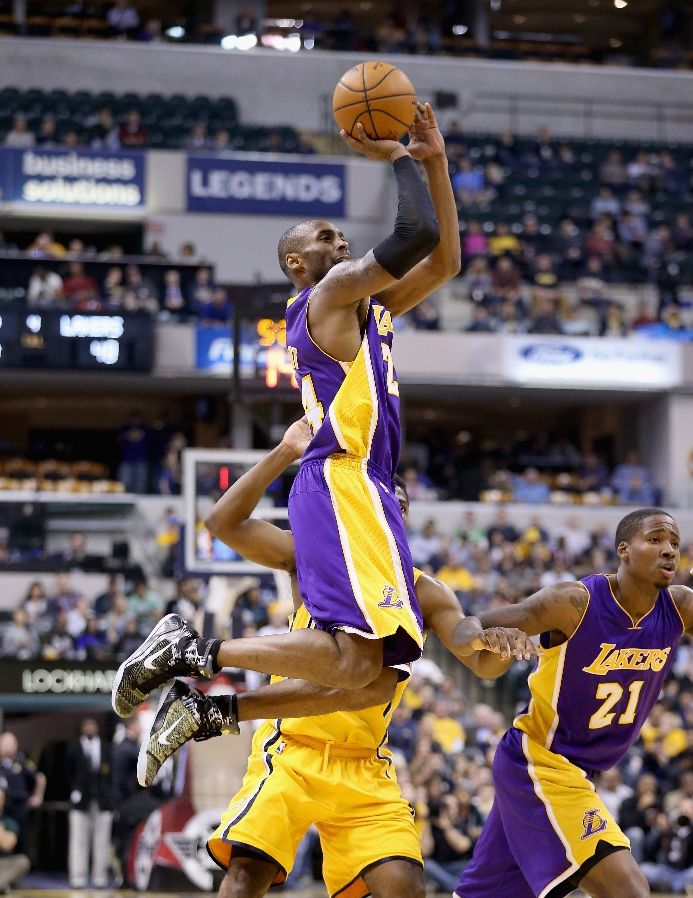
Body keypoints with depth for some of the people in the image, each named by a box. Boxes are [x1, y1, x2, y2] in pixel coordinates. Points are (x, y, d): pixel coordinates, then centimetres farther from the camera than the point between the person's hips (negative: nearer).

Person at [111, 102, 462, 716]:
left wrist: (435, 162, 22)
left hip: (357, 486, 10)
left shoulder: (367, 307, 27)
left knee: (362, 663, 4)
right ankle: (193, 654, -17)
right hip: (343, 482, -10)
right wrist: (398, 159, 3)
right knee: (355, 661, -22)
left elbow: (445, 260, 28)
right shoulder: (333, 290, 0)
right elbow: (417, 233, -12)